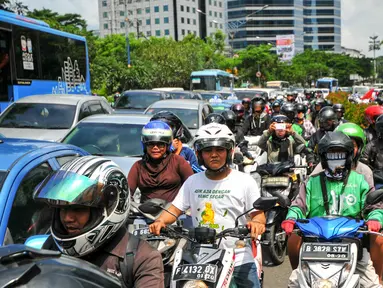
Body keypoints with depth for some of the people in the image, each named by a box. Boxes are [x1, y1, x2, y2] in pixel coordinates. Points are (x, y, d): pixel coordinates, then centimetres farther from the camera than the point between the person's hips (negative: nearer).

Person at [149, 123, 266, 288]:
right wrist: (160, 221, -12)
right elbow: (175, 209, 8)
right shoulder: (192, 182, 8)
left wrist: (256, 222, -24)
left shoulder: (245, 181, -1)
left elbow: (258, 213, -1)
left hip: (239, 261, -2)